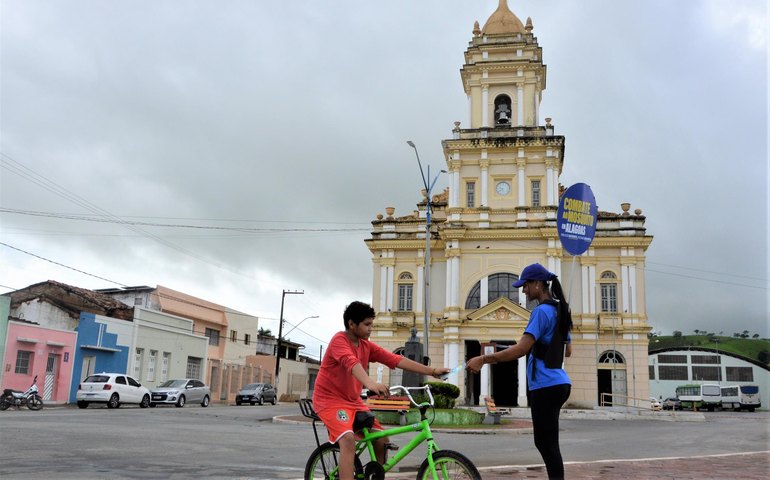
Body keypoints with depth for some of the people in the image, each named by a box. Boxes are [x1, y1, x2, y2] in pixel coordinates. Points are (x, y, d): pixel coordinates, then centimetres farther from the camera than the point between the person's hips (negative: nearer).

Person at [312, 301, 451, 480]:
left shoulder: (366, 346, 4)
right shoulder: (339, 340, -18)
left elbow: (396, 360, -1)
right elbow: (351, 362, -38)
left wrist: (432, 371, -6)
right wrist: (370, 383, -57)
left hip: (353, 401, 8)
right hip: (330, 399, -8)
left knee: (382, 440, 2)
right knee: (348, 439, -30)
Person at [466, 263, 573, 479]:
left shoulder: (542, 311, -14)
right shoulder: (560, 310, 15)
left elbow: (521, 349, -24)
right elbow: (568, 350, 24)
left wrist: (483, 359, -24)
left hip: (546, 386, -10)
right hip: (558, 383, 10)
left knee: (548, 445, -4)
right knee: (544, 442, 17)